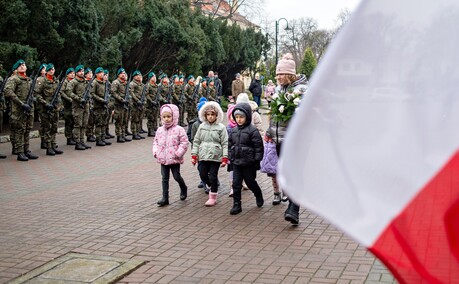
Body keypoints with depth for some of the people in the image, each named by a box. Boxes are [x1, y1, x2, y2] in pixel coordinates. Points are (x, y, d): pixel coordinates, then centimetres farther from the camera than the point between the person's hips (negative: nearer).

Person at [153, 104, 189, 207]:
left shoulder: (179, 129, -10)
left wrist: (178, 153, -17)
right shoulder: (160, 130, 6)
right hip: (163, 159, 5)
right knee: (165, 178, 7)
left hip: (174, 159, -5)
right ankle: (165, 198, 12)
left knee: (177, 176, 4)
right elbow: (155, 142, 17)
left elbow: (184, 143, -11)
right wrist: (155, 151, 2)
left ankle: (184, 189, 34)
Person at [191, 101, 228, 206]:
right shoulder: (202, 126, 7)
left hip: (215, 156, -4)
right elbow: (196, 141, 10)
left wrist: (225, 158, -10)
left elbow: (225, 144, -5)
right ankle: (213, 187, 36)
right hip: (203, 156, 4)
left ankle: (213, 197, 12)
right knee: (203, 175, 7)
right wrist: (194, 155, 6)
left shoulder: (221, 127, -4)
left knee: (213, 176, -1)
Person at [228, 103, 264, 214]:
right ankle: (236, 205, 8)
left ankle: (259, 196, 38)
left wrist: (257, 161, -12)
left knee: (251, 182, 10)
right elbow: (230, 145, 16)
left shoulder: (252, 130, -12)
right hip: (236, 163, 5)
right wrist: (231, 158, 13)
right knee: (236, 184, 2)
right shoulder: (234, 130, 7)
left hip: (248, 163, -5)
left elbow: (258, 146, -11)